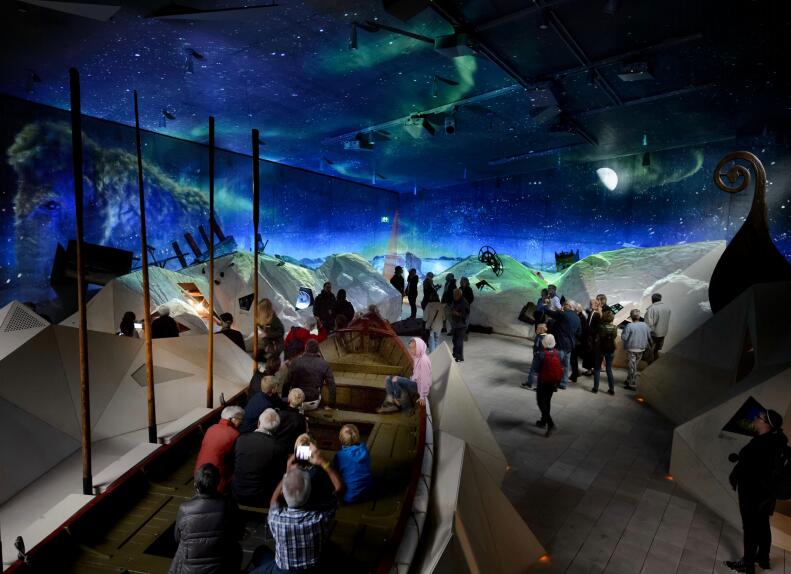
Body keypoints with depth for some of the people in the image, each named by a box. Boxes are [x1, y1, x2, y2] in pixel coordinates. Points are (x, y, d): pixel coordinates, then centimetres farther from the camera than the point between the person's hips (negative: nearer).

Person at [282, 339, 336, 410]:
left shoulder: (295, 362, -7)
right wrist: (331, 405, 3)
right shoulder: (325, 364, -5)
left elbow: (287, 383, -4)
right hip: (314, 405, 1)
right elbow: (331, 385, -7)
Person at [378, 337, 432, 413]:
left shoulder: (424, 360, -22)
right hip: (414, 383, 10)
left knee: (396, 379, -28)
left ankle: (398, 404, -10)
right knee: (388, 379, 3)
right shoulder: (416, 357, 8)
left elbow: (425, 379, -23)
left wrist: (422, 397, -23)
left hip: (419, 386, -10)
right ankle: (390, 402, -9)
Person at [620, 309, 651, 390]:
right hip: (641, 349, 5)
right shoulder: (645, 325, -3)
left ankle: (632, 385, 8)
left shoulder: (629, 326, -20)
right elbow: (649, 337, 7)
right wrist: (646, 345, 22)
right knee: (634, 365, 19)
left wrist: (623, 331, 0)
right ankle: (629, 380, 30)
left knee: (633, 367, 4)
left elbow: (624, 337, -18)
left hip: (631, 349, -5)